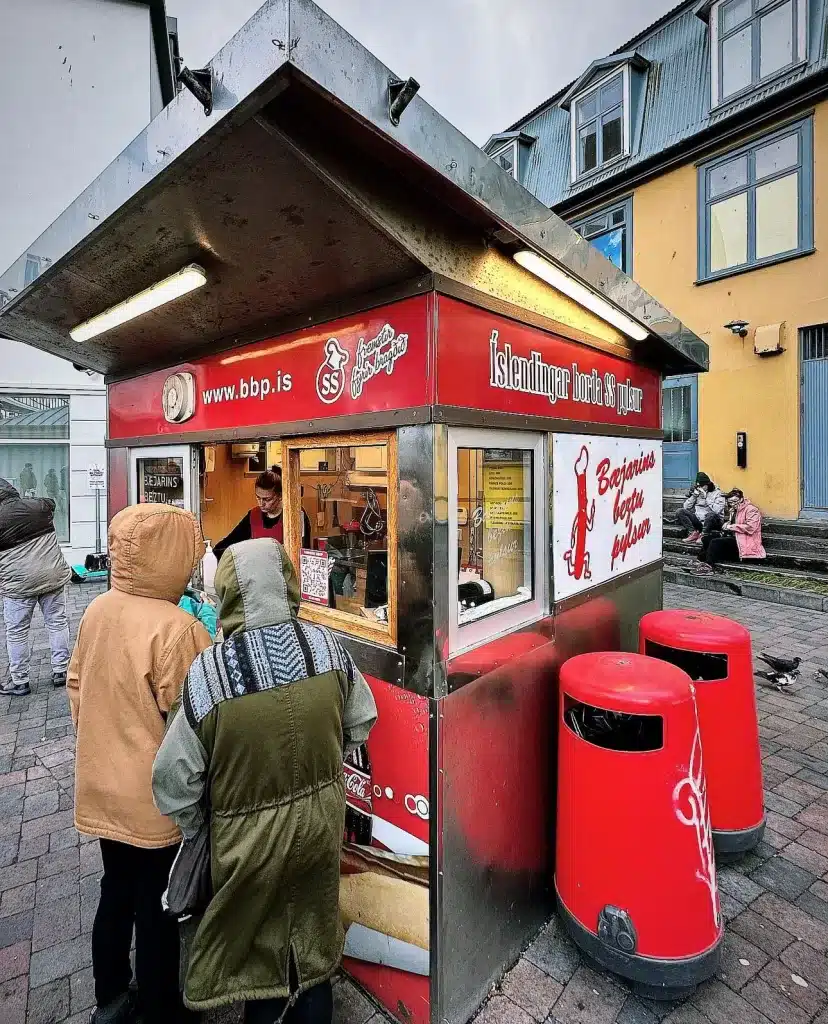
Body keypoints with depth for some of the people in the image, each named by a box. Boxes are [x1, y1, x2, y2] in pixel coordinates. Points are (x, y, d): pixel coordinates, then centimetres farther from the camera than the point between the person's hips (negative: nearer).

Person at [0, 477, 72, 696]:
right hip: (53, 575, 3)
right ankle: (60, 671, 21)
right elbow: (51, 502, 25)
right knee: (57, 622, 13)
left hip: (18, 582, -3)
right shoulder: (38, 505, 0)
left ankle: (19, 682, 20)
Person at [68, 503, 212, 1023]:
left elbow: (77, 684, 7)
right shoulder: (176, 628, -29)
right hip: (156, 798, -7)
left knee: (116, 891, 26)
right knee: (157, 909, 15)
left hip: (102, 786, 7)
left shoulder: (98, 610, -6)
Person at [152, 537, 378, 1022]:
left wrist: (193, 825, 6)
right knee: (314, 940, 27)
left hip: (251, 833, -2)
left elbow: (175, 774, -14)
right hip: (321, 817, 3)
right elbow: (361, 723, -2)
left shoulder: (209, 671, -25)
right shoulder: (327, 645, -18)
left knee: (261, 950, 25)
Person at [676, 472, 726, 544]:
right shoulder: (696, 492, 15)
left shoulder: (717, 493, 2)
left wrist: (706, 497, -13)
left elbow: (717, 510, -16)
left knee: (711, 514, -38)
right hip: (697, 521, 4)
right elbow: (685, 507, 5)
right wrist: (694, 496, -4)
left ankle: (703, 536, -25)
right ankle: (693, 533, -23)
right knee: (681, 511, -17)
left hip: (711, 521, -4)